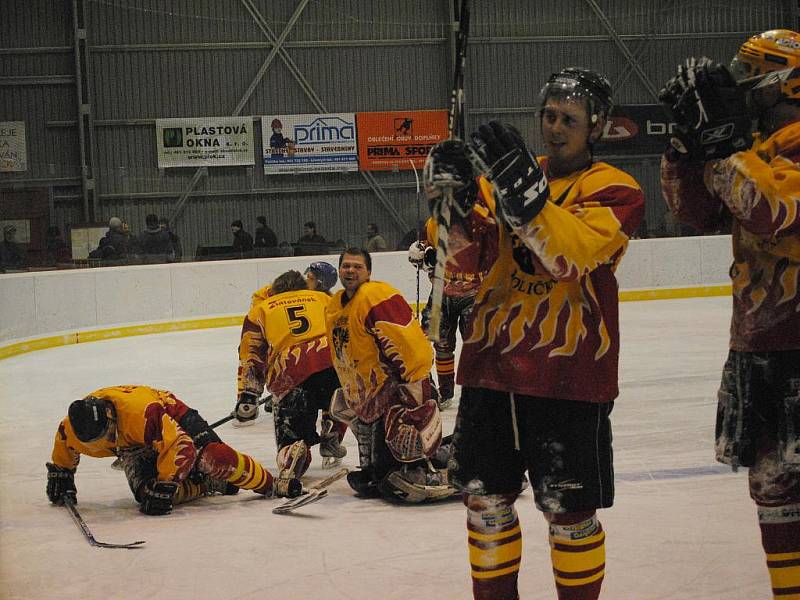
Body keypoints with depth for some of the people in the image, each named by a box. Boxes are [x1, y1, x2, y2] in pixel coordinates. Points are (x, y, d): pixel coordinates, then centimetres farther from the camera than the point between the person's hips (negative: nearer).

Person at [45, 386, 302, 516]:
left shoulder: (143, 412, -44)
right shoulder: (75, 427, -24)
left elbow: (179, 446, -39)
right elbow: (65, 445, 3)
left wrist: (164, 486, -37)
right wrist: (60, 475, 12)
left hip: (174, 417, -6)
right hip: (135, 448, 6)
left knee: (215, 457, -27)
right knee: (147, 493, -17)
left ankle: (270, 484, -10)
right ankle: (209, 484, 1)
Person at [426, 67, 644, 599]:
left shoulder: (615, 191, -3)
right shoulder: (505, 174, 11)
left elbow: (570, 255, -21)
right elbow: (463, 264, 4)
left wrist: (523, 189, -31)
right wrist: (454, 199, -14)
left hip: (568, 371, -4)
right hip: (492, 363, 5)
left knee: (569, 509, 1)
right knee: (486, 498, 11)